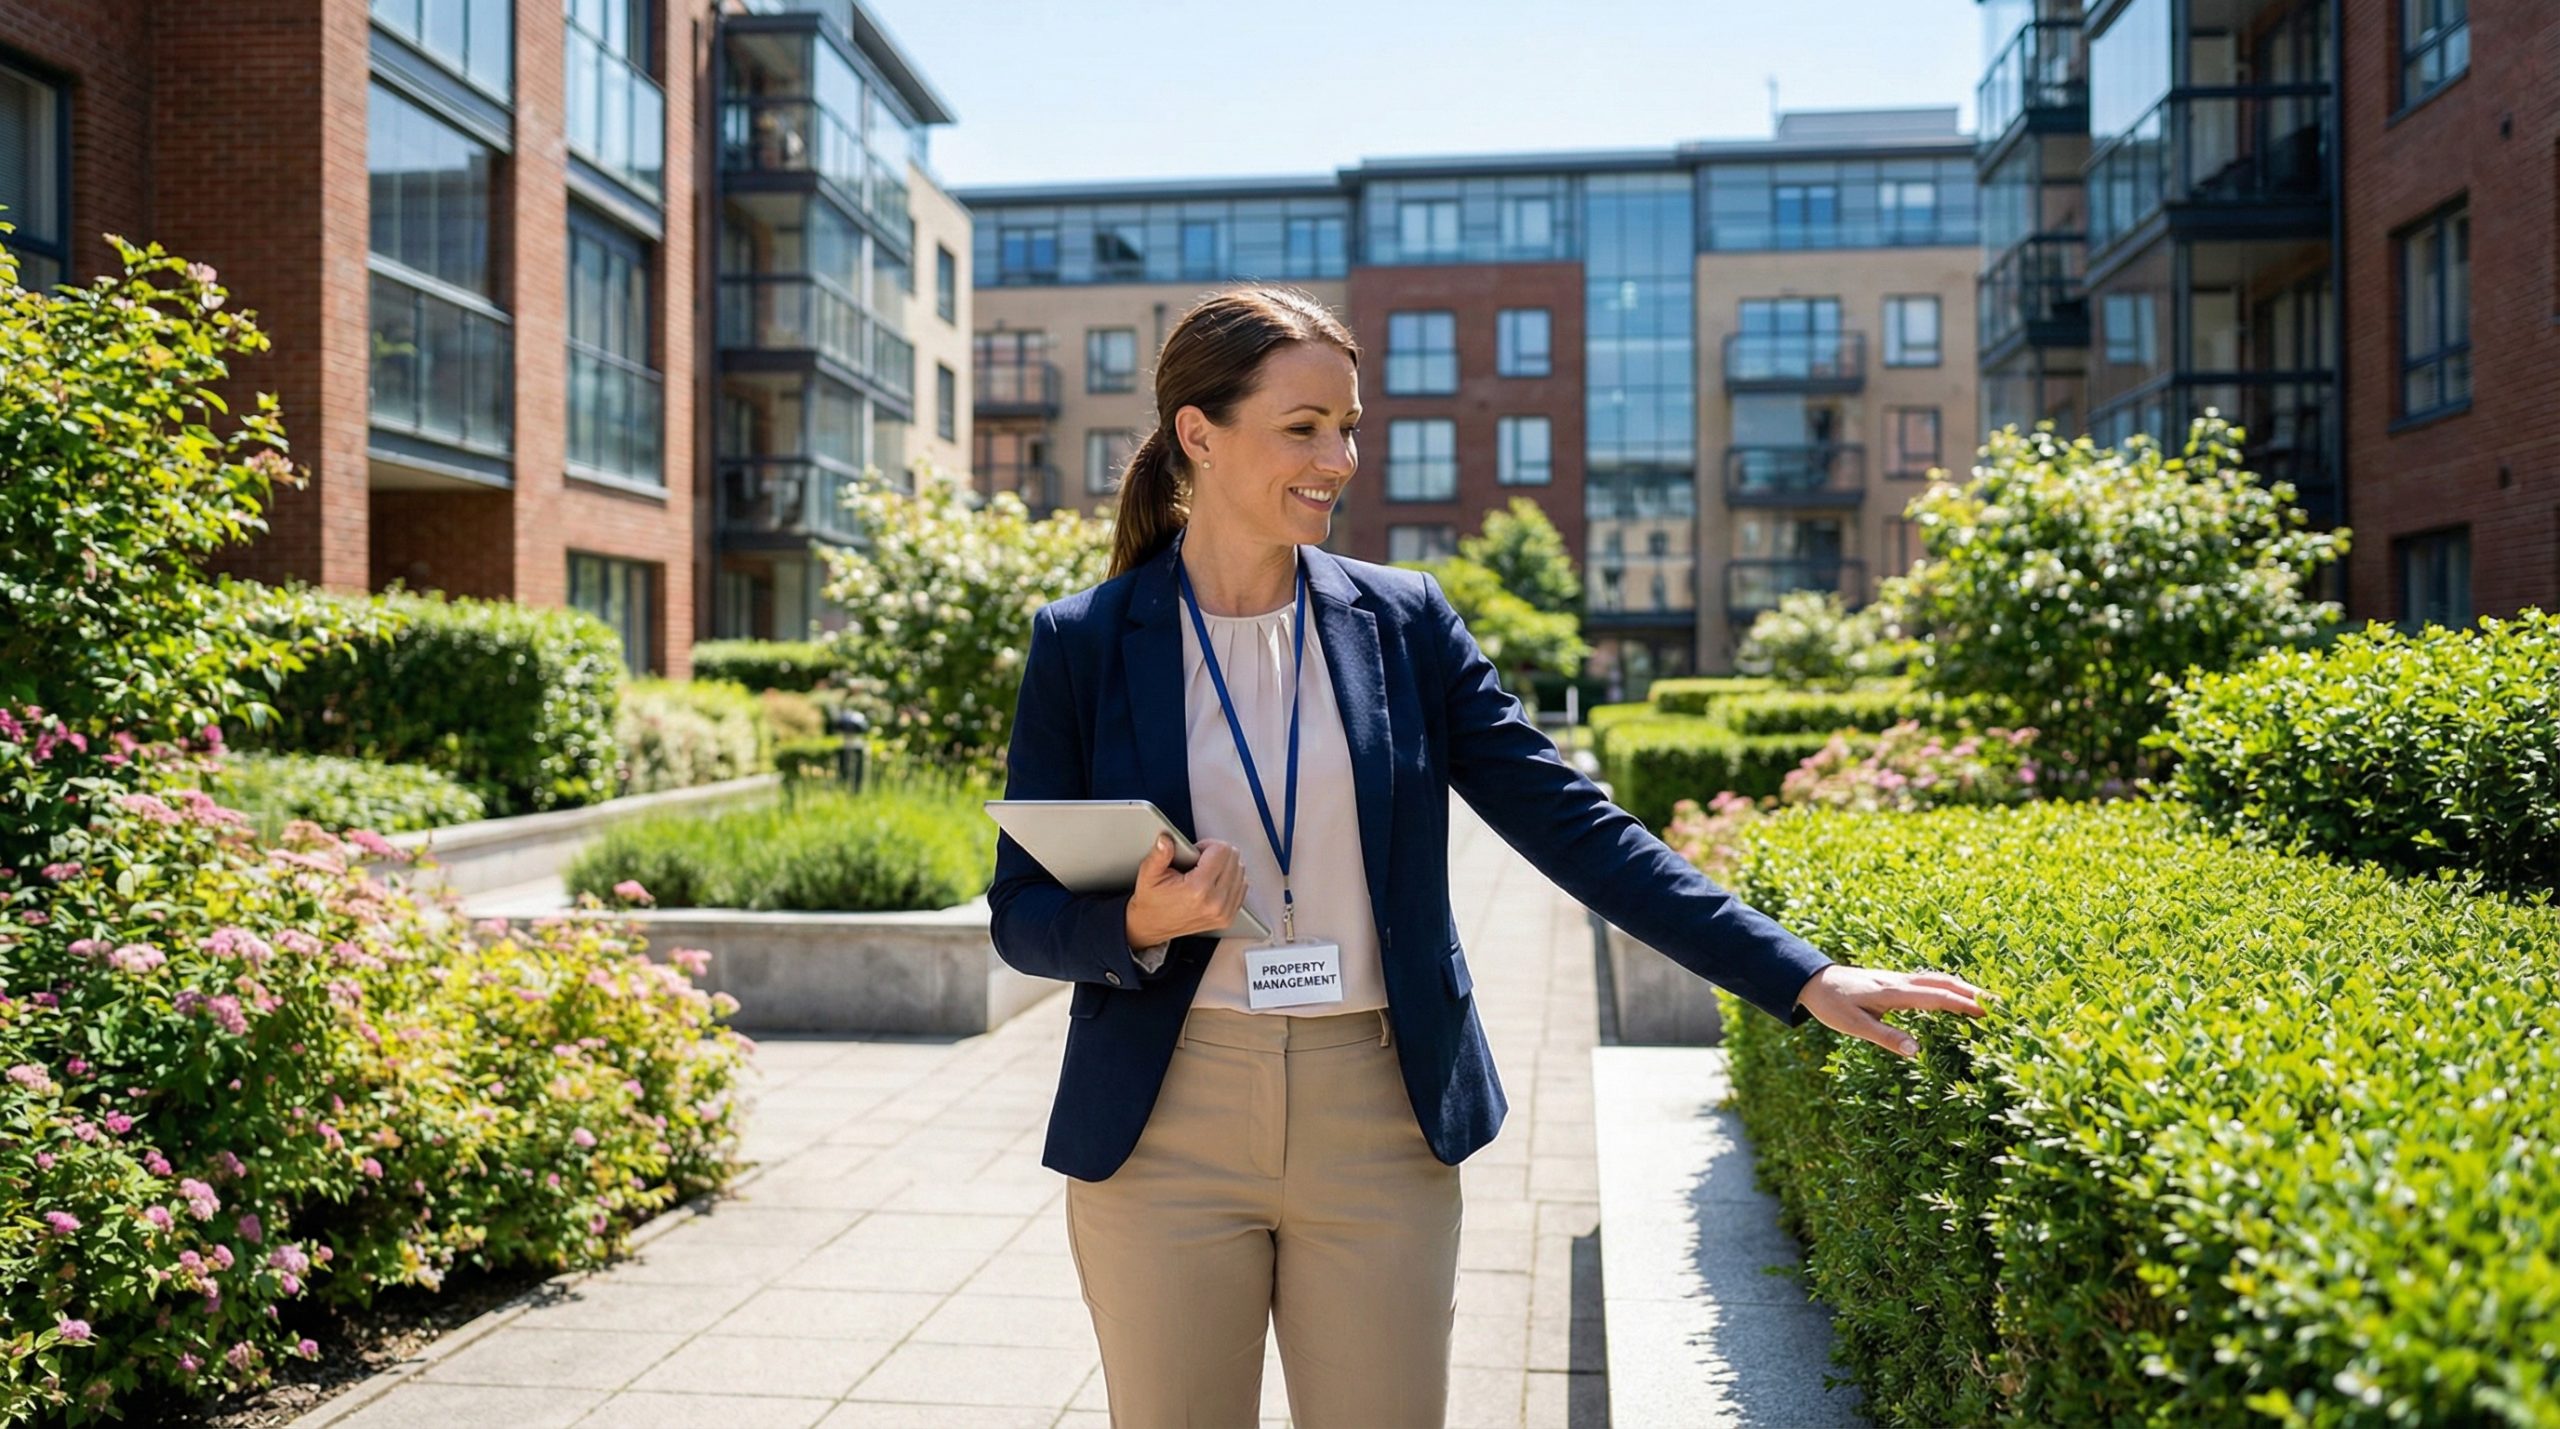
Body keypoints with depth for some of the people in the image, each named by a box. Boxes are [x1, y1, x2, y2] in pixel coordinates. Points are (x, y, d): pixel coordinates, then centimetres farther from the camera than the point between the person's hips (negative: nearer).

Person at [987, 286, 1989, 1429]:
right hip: (1165, 1126, -1)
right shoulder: (1083, 642, -1)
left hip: (1383, 1122, 1)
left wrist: (1798, 975, -6)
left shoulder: (1404, 622, 2)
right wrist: (1139, 925, -21)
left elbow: (1572, 825, 0)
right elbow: (1022, 915, 1)